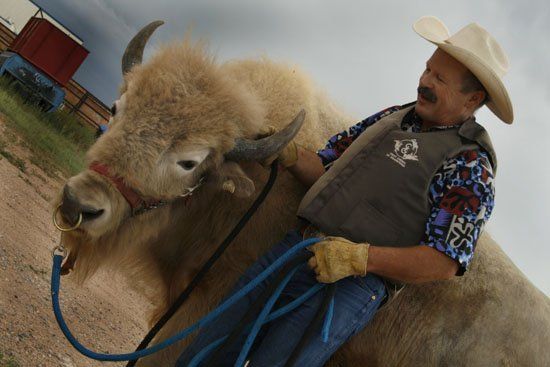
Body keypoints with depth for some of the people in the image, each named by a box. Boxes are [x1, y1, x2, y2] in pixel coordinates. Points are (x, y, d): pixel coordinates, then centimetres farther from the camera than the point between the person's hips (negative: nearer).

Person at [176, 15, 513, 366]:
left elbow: (445, 263, -13)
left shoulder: (470, 166, -6)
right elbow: (325, 169, 20)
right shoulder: (393, 117, 16)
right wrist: (291, 155, -1)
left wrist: (359, 257, -21)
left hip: (353, 285, -7)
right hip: (296, 246, 7)